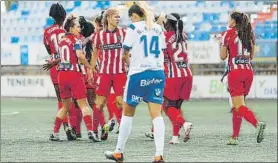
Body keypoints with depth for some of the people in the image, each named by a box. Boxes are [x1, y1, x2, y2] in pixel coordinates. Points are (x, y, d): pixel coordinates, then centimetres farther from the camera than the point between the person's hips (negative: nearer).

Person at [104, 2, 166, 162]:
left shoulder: (134, 27, -4)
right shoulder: (158, 28, 11)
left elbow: (125, 54, -2)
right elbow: (162, 52, 15)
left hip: (138, 74, -4)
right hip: (158, 73, 4)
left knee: (127, 113, 10)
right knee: (157, 114, -2)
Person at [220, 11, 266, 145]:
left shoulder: (229, 34, -4)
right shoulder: (249, 34, 10)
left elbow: (223, 56, 0)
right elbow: (251, 56, 16)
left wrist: (223, 45, 16)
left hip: (235, 71, -6)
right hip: (248, 71, 6)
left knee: (239, 106, -10)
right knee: (237, 106, 15)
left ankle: (257, 124, -35)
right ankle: (234, 137, 15)